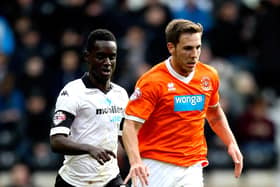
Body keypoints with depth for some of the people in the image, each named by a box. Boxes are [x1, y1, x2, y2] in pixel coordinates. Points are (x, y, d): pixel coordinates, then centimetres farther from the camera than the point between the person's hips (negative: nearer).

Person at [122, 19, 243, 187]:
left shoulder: (209, 76, 5)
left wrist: (231, 143, 15)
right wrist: (135, 162, -31)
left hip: (192, 167, 4)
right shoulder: (152, 81, -11)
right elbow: (131, 125, -15)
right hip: (155, 166, -4)